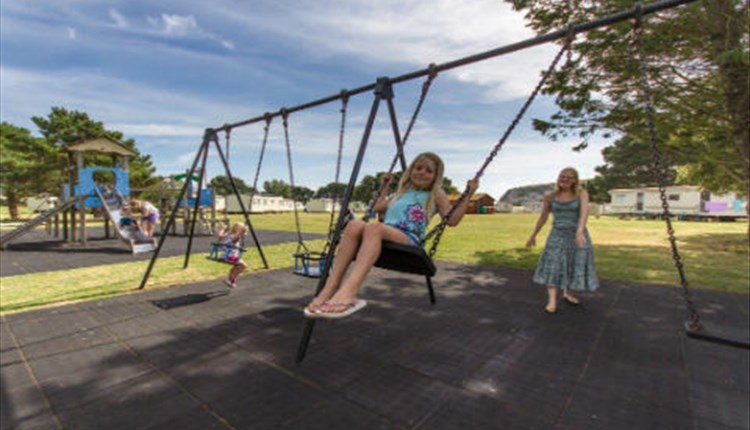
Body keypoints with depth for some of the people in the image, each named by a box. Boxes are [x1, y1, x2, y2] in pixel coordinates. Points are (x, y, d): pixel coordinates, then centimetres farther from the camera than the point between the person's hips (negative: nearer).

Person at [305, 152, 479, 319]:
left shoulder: (436, 195, 19)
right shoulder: (401, 192, 32)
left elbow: (452, 220, 6)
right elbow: (377, 208, 38)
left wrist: (468, 195, 1)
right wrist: (384, 186, 39)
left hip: (409, 240, -4)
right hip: (385, 235, 4)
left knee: (374, 227, -37)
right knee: (355, 225, -30)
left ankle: (348, 292, -53)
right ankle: (330, 289, -36)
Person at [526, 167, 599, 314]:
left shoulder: (582, 193, -6)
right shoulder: (550, 196, -1)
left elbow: (585, 212, -23)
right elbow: (543, 217, 8)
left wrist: (580, 231, -39)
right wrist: (533, 235, 11)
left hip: (577, 235, 0)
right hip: (557, 235, 0)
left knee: (575, 265, 9)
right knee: (552, 266, -10)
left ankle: (567, 294, 32)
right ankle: (552, 301, -10)